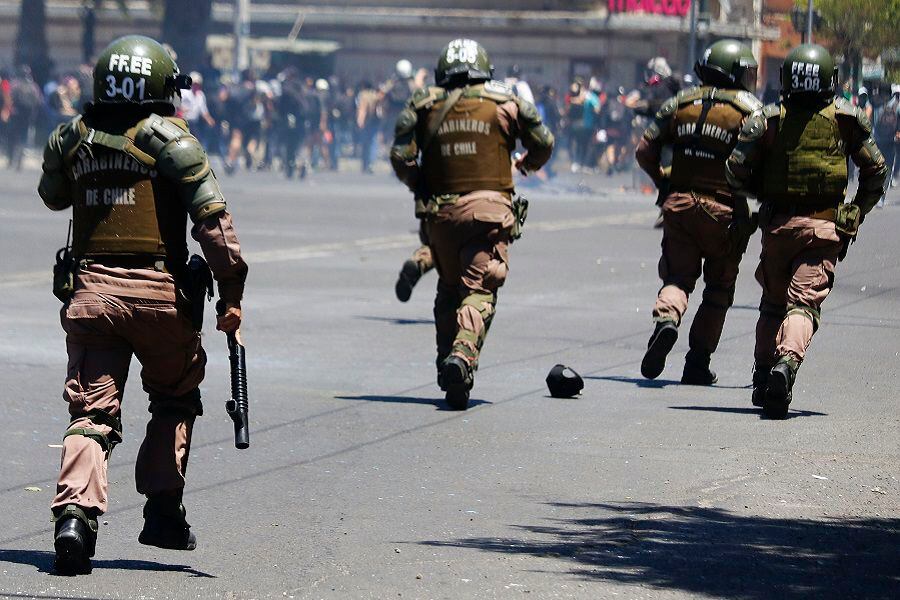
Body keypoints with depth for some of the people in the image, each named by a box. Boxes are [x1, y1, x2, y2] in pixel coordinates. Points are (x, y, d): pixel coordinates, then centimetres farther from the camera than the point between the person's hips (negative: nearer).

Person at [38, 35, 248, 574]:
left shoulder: (71, 139, 7)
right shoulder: (171, 139, -5)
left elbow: (53, 196, 26)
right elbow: (212, 220, -10)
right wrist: (232, 294, -7)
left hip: (89, 289, 2)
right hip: (160, 291, -2)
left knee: (92, 412, 3)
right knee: (176, 399, 19)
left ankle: (76, 513, -18)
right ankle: (163, 509, 16)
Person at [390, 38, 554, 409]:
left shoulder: (424, 106, 8)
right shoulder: (505, 103, 7)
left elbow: (400, 156, 0)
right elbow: (543, 143, 13)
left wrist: (418, 185, 18)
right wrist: (528, 163, 35)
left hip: (441, 210, 2)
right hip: (489, 207, -2)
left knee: (449, 289, 19)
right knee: (480, 289, -8)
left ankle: (446, 360, 16)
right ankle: (463, 354, -31)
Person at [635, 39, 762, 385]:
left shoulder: (680, 104, 7)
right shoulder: (749, 110, -4)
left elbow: (645, 152, 5)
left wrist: (664, 184, 17)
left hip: (679, 205, 2)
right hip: (725, 210, -2)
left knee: (678, 276, 9)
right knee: (719, 288, 12)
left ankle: (666, 318, -24)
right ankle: (697, 362, 8)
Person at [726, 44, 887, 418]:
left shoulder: (767, 120, -1)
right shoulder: (846, 119, 1)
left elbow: (737, 173, -4)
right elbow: (875, 171, 5)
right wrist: (857, 213, 17)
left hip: (778, 224, 1)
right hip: (825, 228, -1)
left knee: (773, 302, 19)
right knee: (804, 303, -9)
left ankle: (763, 373, 18)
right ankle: (787, 361, -34)